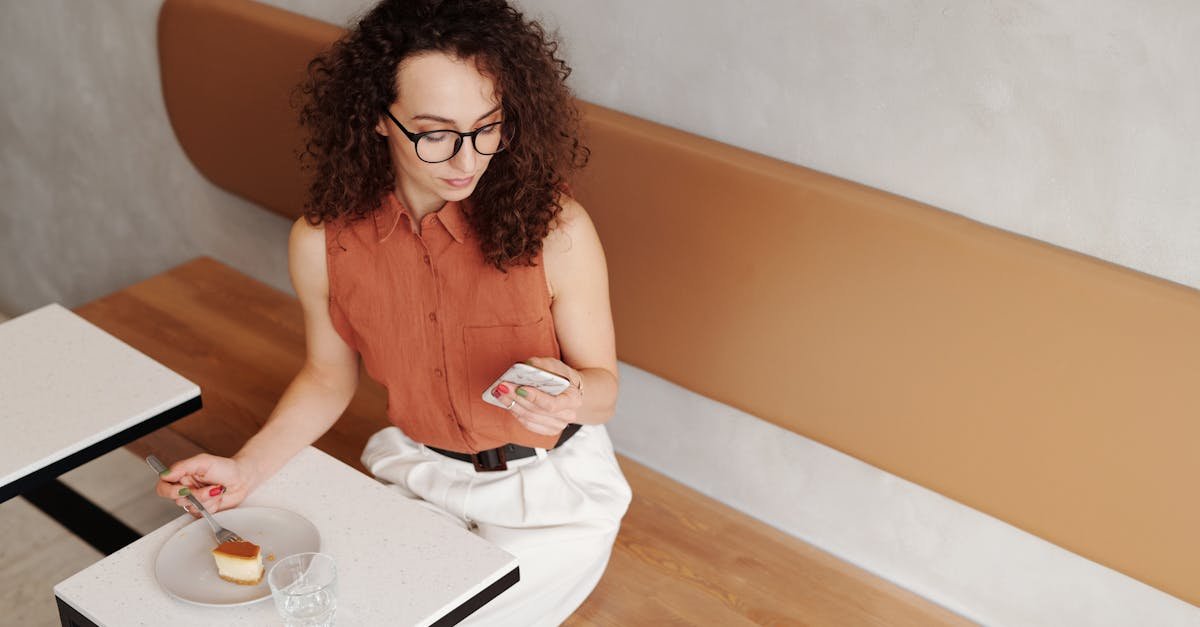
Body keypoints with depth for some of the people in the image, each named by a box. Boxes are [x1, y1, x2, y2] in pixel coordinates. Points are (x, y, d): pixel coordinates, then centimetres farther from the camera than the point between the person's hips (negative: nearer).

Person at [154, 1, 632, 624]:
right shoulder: (322, 240, -16)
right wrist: (245, 468, -12)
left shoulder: (556, 229, -24)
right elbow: (329, 376, 2)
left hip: (551, 485, -3)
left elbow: (602, 384, -10)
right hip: (415, 470, 3)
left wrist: (569, 397, -34)